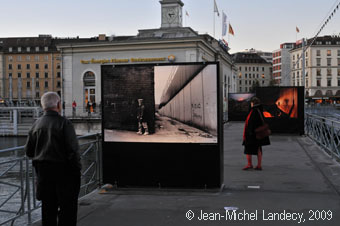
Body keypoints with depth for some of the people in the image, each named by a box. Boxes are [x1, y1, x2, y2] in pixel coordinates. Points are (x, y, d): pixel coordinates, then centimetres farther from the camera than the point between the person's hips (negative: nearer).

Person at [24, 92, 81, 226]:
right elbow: (73, 151, -18)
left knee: (48, 209, 15)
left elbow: (28, 151, 8)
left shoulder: (36, 125, 4)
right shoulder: (64, 123, -14)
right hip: (63, 171, -5)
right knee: (67, 208, 4)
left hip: (43, 171, 6)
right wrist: (77, 169, -8)